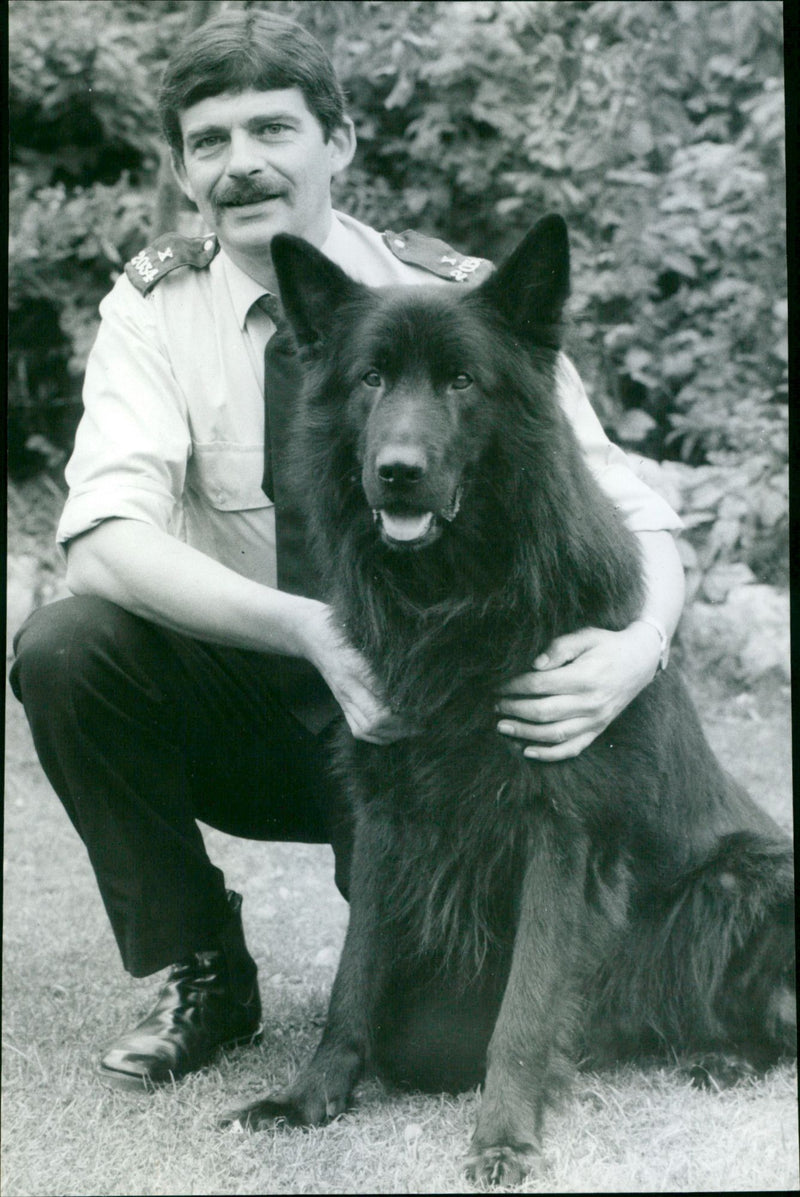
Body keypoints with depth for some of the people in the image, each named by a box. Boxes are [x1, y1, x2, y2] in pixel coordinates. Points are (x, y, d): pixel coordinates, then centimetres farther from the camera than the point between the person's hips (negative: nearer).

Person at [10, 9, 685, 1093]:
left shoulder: (458, 300, -11)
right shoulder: (157, 305, -9)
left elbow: (630, 513, -14)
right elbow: (103, 542, -24)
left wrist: (638, 646, -38)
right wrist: (308, 629, -41)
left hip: (428, 713, -1)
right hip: (239, 698, 1)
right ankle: (199, 975, -6)